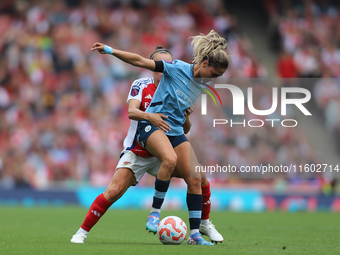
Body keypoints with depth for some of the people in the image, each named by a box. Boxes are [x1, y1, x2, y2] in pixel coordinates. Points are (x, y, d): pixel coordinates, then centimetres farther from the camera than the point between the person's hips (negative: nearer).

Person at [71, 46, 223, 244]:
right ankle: (82, 231, -6)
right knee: (114, 191, -20)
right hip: (136, 152, -3)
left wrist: (185, 117, -22)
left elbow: (185, 130, 0)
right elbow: (131, 112, -24)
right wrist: (150, 117, -44)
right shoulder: (141, 85, -7)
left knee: (201, 180, -8)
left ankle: (205, 224, 17)